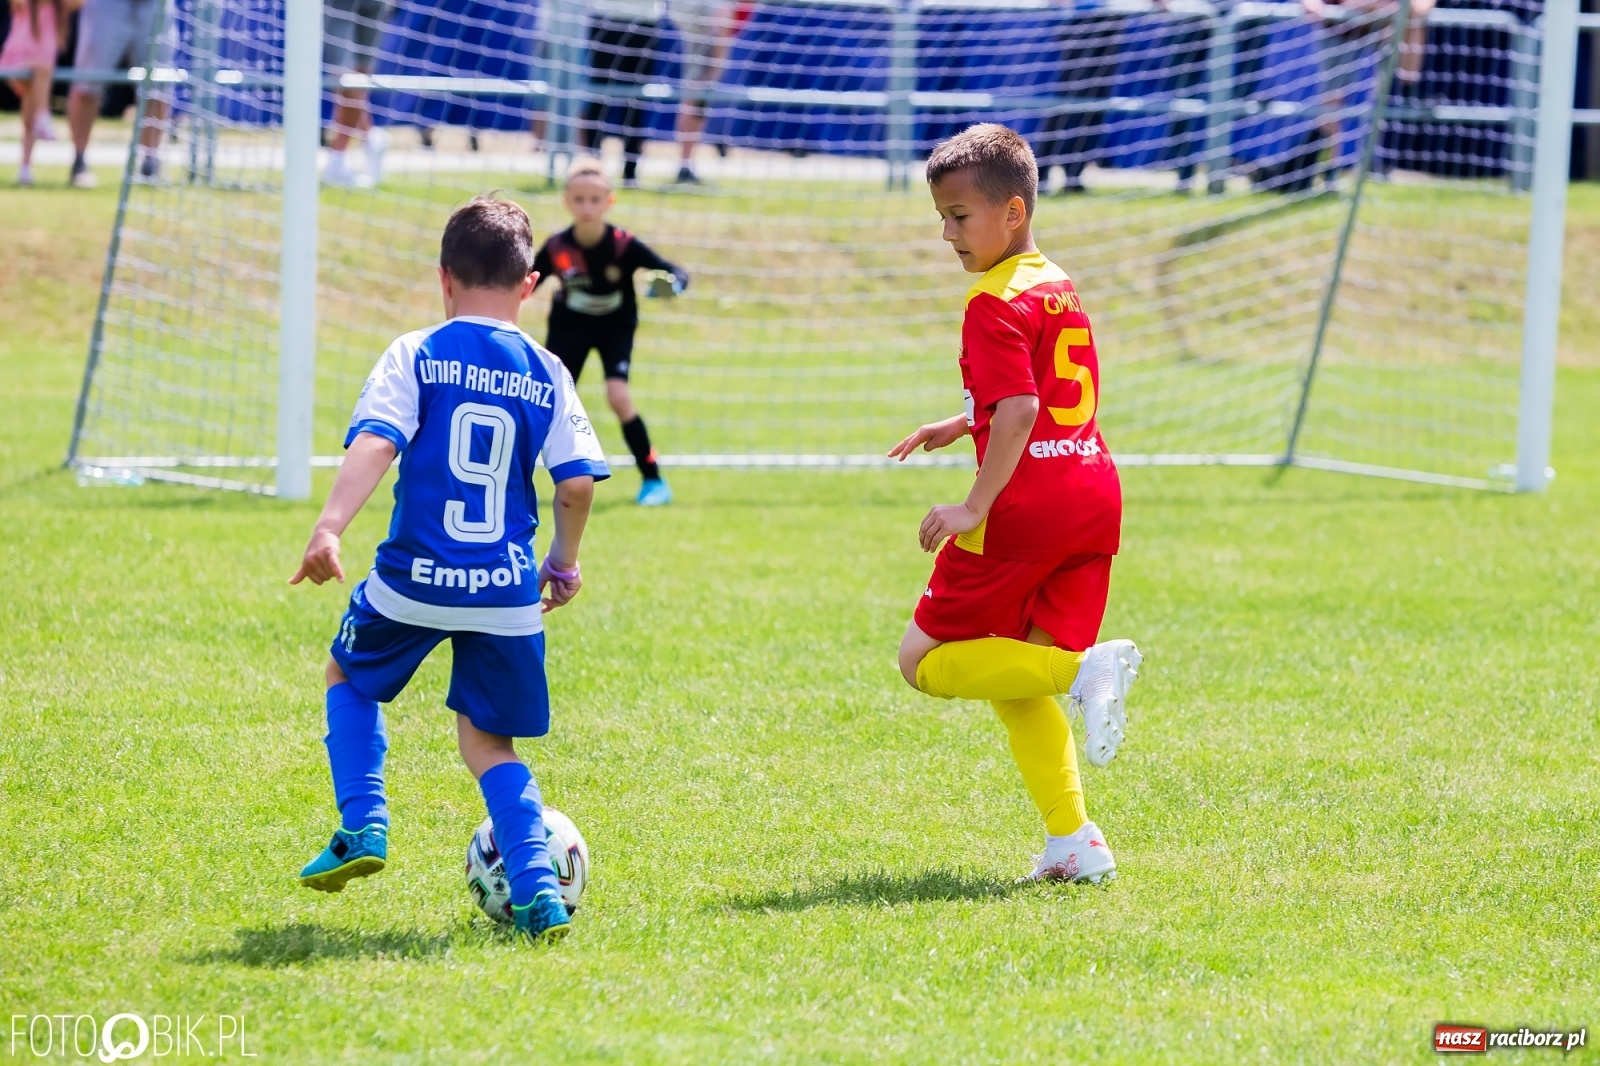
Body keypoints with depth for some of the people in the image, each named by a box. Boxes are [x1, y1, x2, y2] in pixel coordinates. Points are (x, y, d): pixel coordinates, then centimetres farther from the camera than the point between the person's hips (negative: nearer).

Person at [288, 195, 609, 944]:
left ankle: (362, 824, 11)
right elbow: (577, 484, 1)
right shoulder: (546, 375, 5)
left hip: (414, 580, -2)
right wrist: (564, 562, 17)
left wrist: (329, 529, -24)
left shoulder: (416, 356, -1)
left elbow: (374, 445, -15)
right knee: (488, 741, 14)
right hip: (508, 593, 2)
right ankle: (537, 887, -4)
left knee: (349, 675, 27)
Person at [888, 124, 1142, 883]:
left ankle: (1083, 672, -18)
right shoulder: (1060, 289, 18)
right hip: (1095, 497, 9)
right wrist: (961, 427, 28)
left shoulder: (996, 304, -10)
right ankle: (1074, 842, 5)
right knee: (1015, 680, 16)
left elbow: (1020, 410, -22)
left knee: (926, 663, 0)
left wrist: (975, 506, -24)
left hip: (1026, 506, -9)